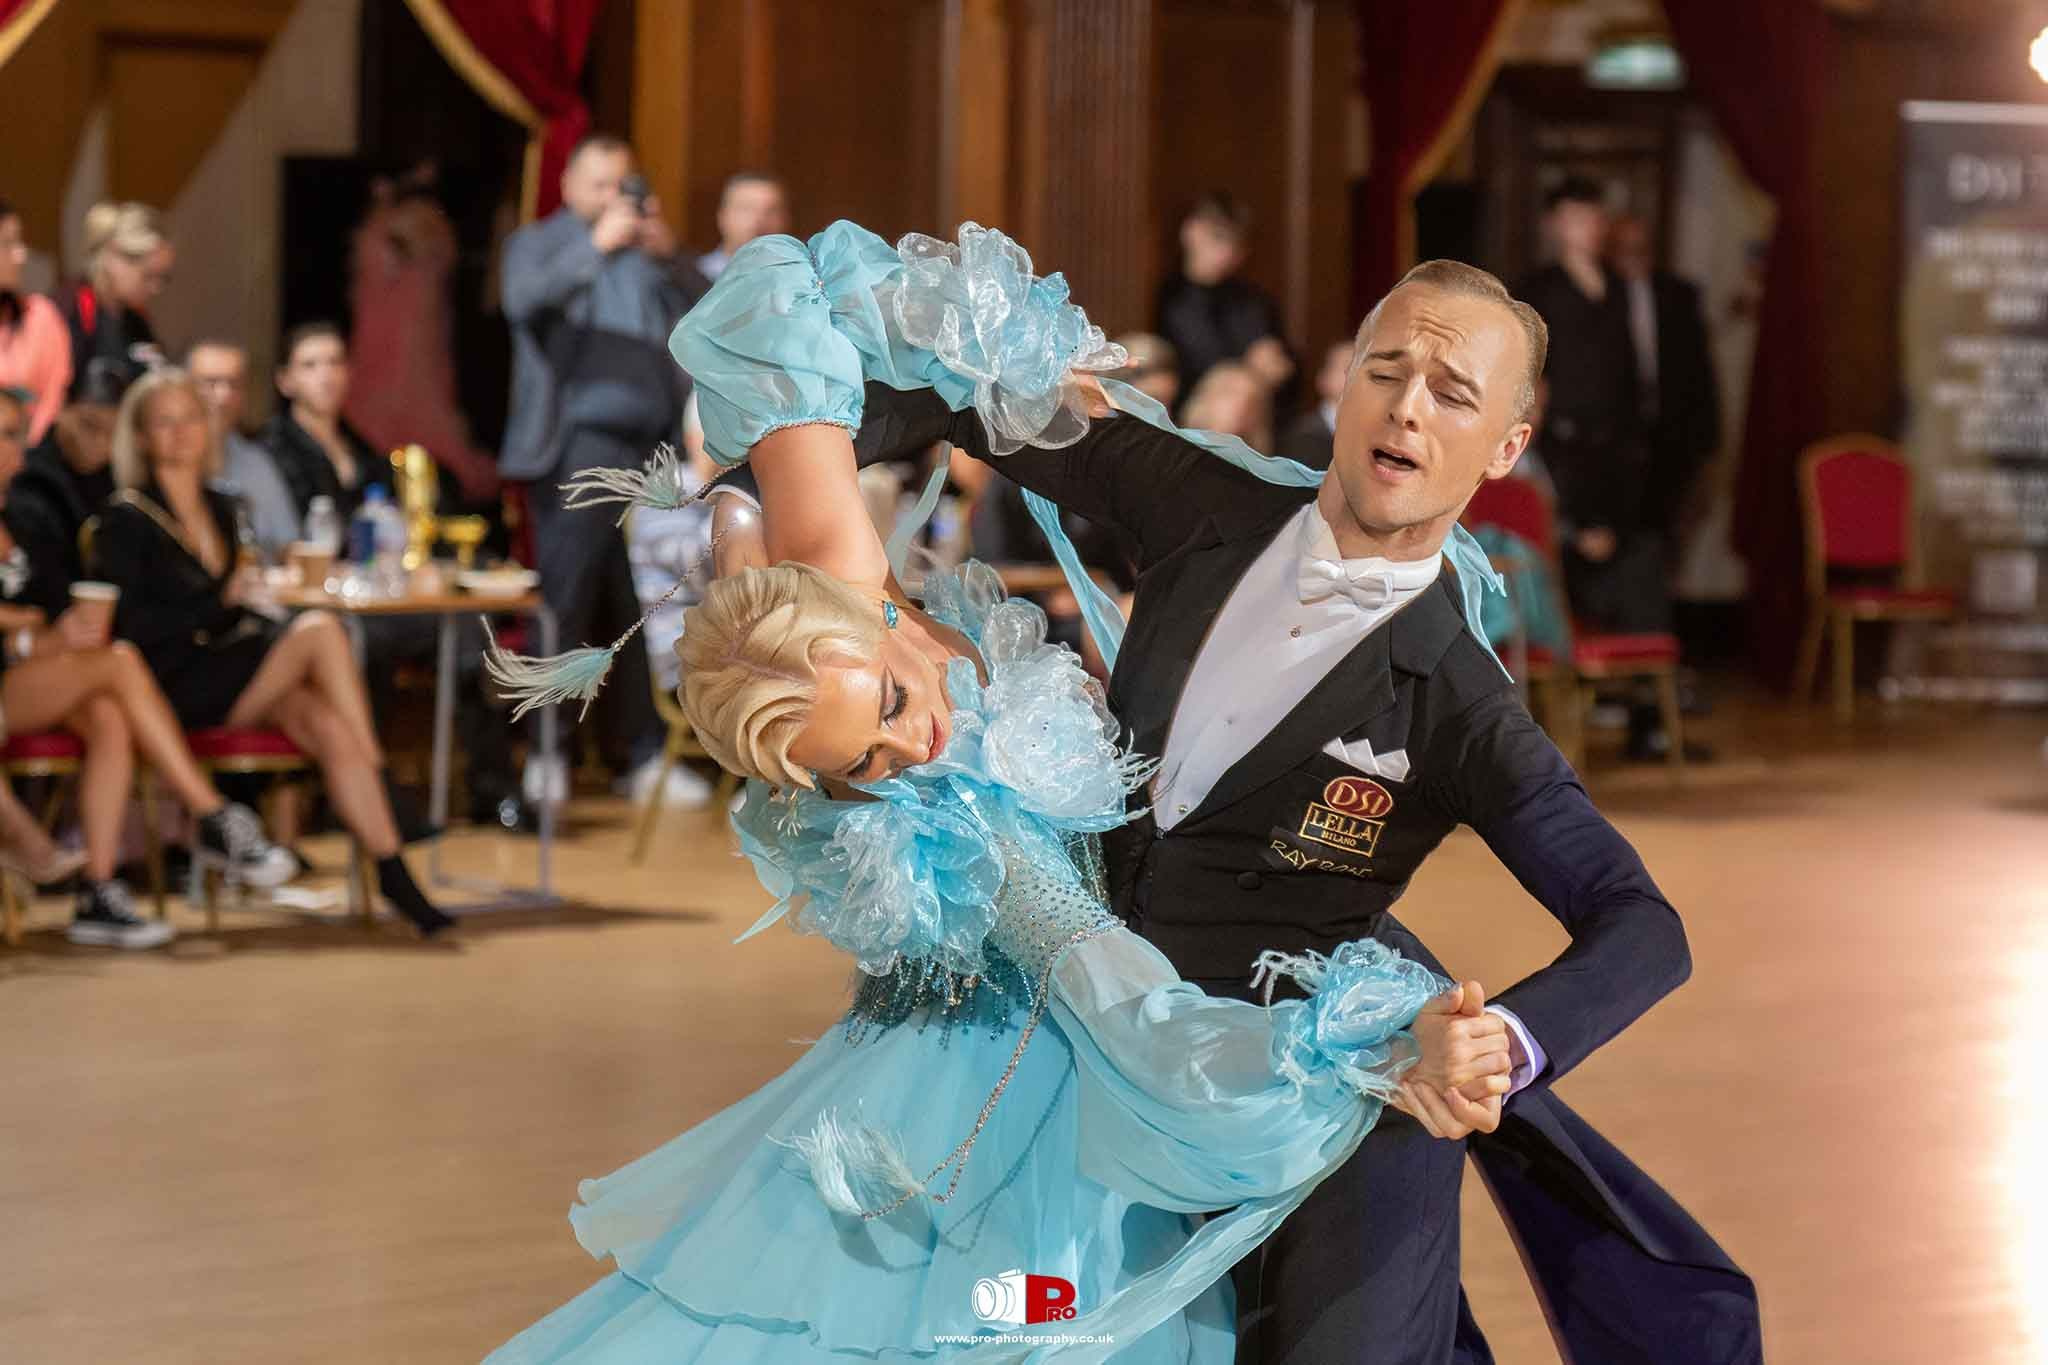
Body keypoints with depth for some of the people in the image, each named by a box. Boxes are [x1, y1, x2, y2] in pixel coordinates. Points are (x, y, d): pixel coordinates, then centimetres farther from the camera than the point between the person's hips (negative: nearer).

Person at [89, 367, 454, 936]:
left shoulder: (219, 509, 19)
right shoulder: (125, 520, -2)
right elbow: (133, 627, -10)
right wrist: (222, 602, -8)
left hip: (230, 667, 6)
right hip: (173, 686, -6)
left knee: (331, 729, -26)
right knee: (319, 629, -27)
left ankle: (392, 873, -31)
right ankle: (381, 776, -20)